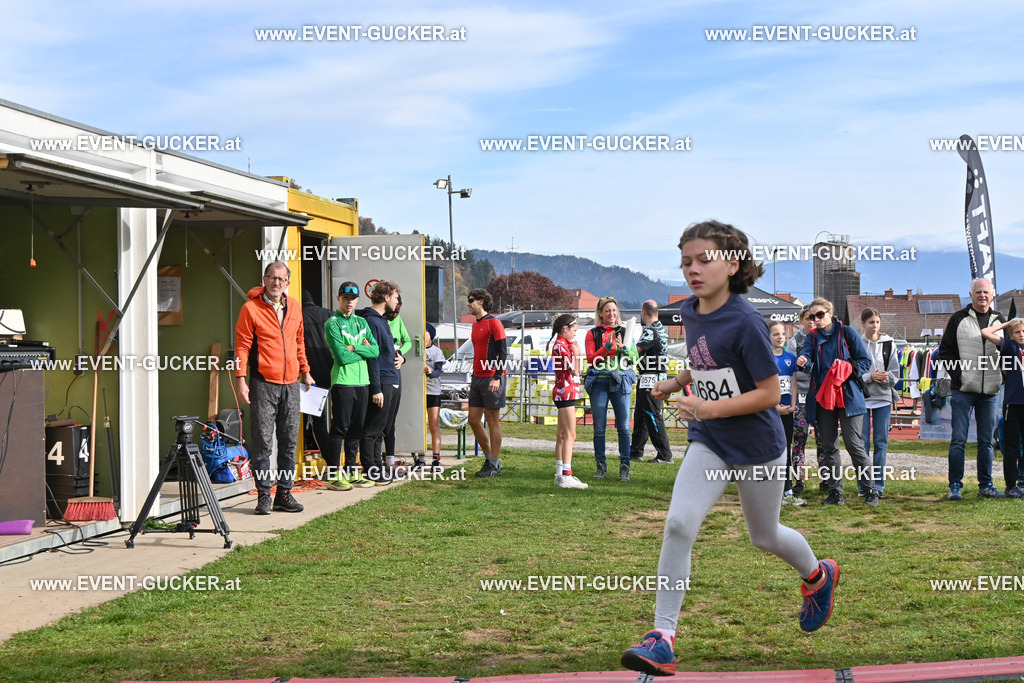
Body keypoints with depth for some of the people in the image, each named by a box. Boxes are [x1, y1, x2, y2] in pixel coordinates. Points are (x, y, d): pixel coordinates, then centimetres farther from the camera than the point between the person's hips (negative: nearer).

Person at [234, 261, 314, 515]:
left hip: (290, 383, 5)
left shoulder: (294, 307, 12)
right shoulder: (251, 308, -3)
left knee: (289, 441, 7)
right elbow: (242, 345, -5)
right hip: (263, 383, -5)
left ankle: (284, 493, 14)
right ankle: (264, 495, 2)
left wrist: (305, 371, 24)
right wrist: (241, 379, -11)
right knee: (263, 442, -4)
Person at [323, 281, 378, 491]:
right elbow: (342, 357, -14)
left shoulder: (362, 322, 16)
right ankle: (335, 475, -3)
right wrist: (363, 350, -2)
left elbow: (375, 350, 4)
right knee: (340, 428, -5)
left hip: (363, 381, 6)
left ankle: (351, 472, 16)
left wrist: (353, 348, -8)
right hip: (343, 381, -6)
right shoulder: (332, 324, -3)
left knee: (356, 429, 9)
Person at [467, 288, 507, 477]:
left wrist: (497, 377, -19)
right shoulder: (475, 325, 17)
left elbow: (502, 352, -13)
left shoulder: (493, 323, -8)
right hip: (478, 378, 9)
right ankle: (490, 459, 17)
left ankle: (494, 465, 2)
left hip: (491, 379, -9)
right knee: (473, 419, 7)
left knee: (493, 421, -3)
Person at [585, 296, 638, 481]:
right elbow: (591, 359, -1)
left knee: (623, 427, -4)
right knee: (599, 428, 1)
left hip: (620, 381, 0)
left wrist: (623, 348, -14)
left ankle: (624, 468, 1)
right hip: (599, 382, 0)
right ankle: (601, 466, 9)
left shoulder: (624, 332, 11)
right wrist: (607, 347, -14)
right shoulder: (593, 334, 9)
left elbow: (634, 357, 5)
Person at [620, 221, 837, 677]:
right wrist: (675, 383, 7)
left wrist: (709, 409, -26)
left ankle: (818, 575, 50)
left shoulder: (745, 322, -23)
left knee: (764, 537, 15)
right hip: (709, 442, 5)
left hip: (757, 445, -5)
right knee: (678, 523, -15)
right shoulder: (689, 312, 0)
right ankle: (662, 637, -13)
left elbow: (770, 393, -21)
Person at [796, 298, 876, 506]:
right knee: (828, 446, 7)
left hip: (848, 397, -4)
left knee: (854, 444, -9)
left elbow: (865, 362, 1)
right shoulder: (812, 338, 10)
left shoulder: (847, 333, 1)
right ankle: (835, 493, 14)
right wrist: (803, 360, -35)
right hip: (823, 398, 4)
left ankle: (870, 491, -3)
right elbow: (806, 354, -11)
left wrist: (848, 367, -18)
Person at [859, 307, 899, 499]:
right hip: (861, 397, -2)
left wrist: (885, 377, -15)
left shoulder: (888, 344, 5)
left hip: (883, 397, 2)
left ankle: (879, 484, 10)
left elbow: (895, 372, 5)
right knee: (863, 442, 0)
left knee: (881, 442, 4)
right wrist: (870, 377, -16)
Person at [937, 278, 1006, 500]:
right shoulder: (959, 319, 1)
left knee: (986, 441, 9)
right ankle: (955, 485, 1)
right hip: (964, 390, -3)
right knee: (958, 440, -3)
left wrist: (1002, 377, 4)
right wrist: (957, 373, -10)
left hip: (991, 392, 3)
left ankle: (986, 485, 16)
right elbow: (945, 351, 1)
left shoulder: (1000, 321, 10)